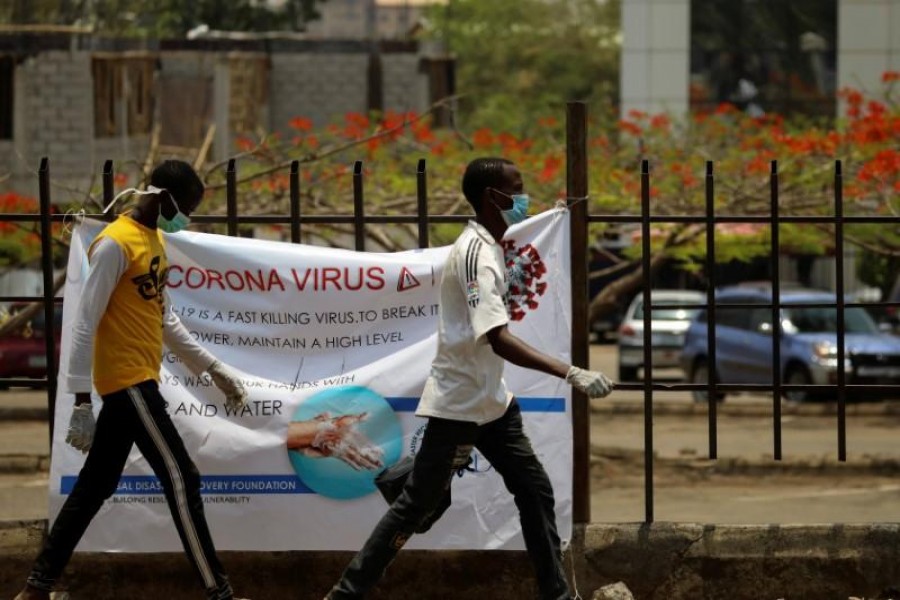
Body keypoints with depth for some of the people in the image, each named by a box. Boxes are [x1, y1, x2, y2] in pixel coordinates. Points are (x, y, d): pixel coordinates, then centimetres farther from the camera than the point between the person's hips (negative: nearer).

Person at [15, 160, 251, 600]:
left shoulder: (155, 240, 14)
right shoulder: (115, 245, -16)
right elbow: (85, 324, -18)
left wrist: (213, 368, 21)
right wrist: (82, 401, -22)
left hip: (138, 382, 9)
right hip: (127, 381, -9)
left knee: (95, 486, 11)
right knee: (181, 479, -8)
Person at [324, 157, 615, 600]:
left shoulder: (488, 246, 8)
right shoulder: (476, 254, -23)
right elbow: (498, 339, -34)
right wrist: (571, 375, -40)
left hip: (492, 401, 9)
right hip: (458, 405, -9)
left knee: (535, 491, 8)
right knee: (418, 504, -4)